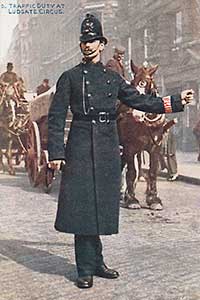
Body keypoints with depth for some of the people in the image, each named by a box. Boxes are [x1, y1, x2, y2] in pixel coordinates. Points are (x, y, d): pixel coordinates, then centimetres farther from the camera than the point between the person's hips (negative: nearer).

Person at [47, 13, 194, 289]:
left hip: (108, 149, 4)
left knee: (101, 204, 9)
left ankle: (96, 263, 23)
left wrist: (177, 101, 9)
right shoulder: (70, 77, 3)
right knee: (82, 206, -3)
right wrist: (56, 152, -9)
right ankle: (86, 269, 7)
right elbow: (56, 117, -1)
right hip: (81, 148, -4)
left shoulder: (113, 78, 14)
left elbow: (140, 101, 15)